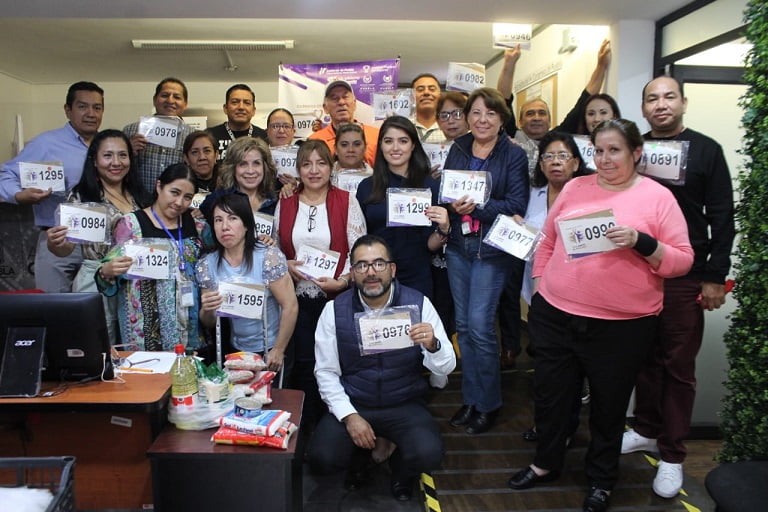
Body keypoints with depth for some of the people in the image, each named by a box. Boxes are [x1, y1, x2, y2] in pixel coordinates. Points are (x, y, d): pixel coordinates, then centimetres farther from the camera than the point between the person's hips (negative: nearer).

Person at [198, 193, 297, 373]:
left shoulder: (269, 257, -18)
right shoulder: (209, 263, -6)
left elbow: (290, 307, -16)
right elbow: (209, 323, -1)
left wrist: (278, 351, -12)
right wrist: (207, 310, -22)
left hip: (270, 352, -3)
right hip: (236, 351, 4)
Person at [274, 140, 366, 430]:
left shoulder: (346, 202, -3)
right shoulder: (285, 204, 6)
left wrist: (342, 280, -17)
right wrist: (286, 265, -5)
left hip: (338, 296, -2)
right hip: (298, 298, 2)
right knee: (303, 363, 6)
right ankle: (308, 431, 23)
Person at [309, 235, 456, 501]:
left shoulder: (418, 304, -9)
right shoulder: (334, 310, -7)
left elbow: (446, 367, -9)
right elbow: (326, 372, -4)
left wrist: (432, 345, -32)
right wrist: (349, 416, -15)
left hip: (404, 406, 0)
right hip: (351, 405, 1)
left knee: (428, 455, -26)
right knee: (322, 459, -21)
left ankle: (401, 470, 14)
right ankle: (361, 455, 17)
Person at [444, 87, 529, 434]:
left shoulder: (514, 155, -3)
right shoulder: (457, 149, 10)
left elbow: (517, 205, -11)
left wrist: (477, 206, -23)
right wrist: (452, 203, -12)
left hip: (491, 248, -5)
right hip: (458, 246, 5)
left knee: (480, 326, -7)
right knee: (463, 325, 9)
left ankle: (488, 403, 13)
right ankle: (470, 399, 24)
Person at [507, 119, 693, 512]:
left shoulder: (658, 197, -3)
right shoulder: (575, 187, 6)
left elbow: (681, 261, -5)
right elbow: (548, 240, 14)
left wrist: (641, 242, -21)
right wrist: (539, 287, 11)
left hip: (621, 326, -3)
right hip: (555, 314, 3)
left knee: (609, 404, 14)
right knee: (550, 394, 15)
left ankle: (601, 479, 37)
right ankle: (546, 463, 39)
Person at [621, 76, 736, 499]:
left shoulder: (705, 150, 1)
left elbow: (721, 218, -2)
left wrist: (715, 277, -6)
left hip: (685, 278, -2)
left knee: (678, 366, 4)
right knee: (645, 358, 12)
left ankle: (672, 455, 16)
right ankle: (646, 430, 30)